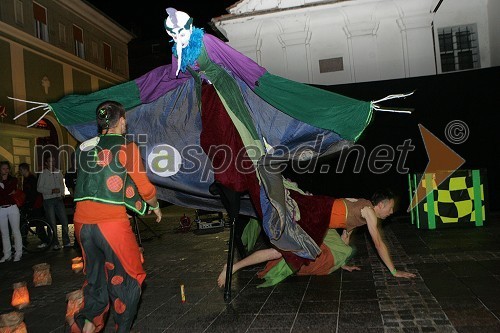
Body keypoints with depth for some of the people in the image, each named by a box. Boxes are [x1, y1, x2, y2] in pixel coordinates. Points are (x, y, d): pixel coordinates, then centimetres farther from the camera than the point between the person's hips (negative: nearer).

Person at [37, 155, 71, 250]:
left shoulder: (58, 172, 9)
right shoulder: (43, 174, -3)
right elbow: (39, 188, -4)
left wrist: (62, 194, 4)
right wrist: (51, 191, -16)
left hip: (58, 199, 3)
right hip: (48, 200, -3)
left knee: (64, 221, 0)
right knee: (52, 223, 2)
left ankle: (66, 242, 10)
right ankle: (55, 243, 11)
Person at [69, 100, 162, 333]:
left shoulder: (83, 148, 11)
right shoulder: (126, 146, -4)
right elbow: (144, 187, -1)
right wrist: (155, 206, 17)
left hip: (82, 221, 6)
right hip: (111, 222, -6)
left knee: (95, 277, 21)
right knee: (127, 278, 11)